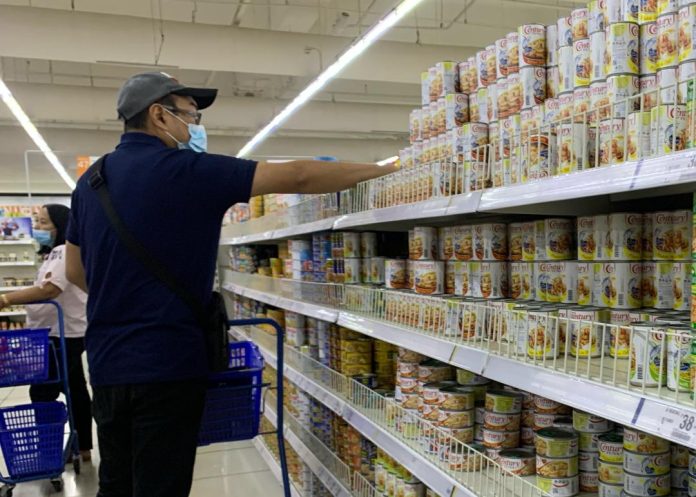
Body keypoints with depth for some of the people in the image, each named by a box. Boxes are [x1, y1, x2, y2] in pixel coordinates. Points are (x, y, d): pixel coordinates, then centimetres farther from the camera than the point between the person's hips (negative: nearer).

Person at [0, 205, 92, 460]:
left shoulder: (64, 252, -17)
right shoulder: (55, 253, 18)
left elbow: (49, 289, -31)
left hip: (62, 335, -11)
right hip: (64, 334, 11)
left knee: (42, 393, -8)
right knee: (75, 392, 13)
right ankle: (83, 447, 21)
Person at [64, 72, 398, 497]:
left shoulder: (91, 180, 9)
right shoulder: (187, 170, -14)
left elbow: (76, 272, 16)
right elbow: (296, 178, -16)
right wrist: (384, 171, -7)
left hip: (106, 361, 8)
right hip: (166, 363, -7)